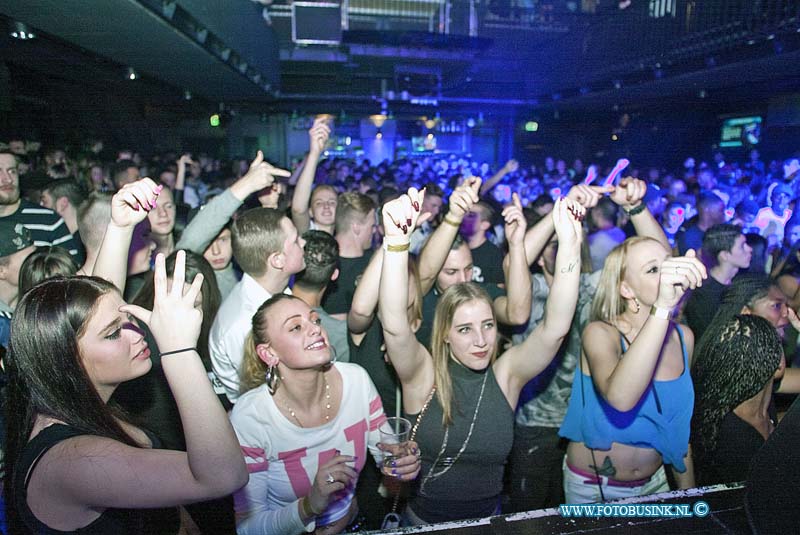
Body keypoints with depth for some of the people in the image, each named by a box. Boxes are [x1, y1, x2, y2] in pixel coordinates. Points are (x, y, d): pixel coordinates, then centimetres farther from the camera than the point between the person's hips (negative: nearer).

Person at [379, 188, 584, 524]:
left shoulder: (506, 374, -8)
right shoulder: (424, 376, -14)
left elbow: (555, 328, -20)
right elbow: (394, 325, -31)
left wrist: (569, 245, -30)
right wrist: (396, 241, -43)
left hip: (488, 518, 3)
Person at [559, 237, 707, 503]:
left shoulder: (683, 337, -5)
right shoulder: (600, 333, -22)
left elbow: (679, 420, 7)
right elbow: (619, 397, -44)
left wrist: (688, 490, 12)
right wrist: (662, 308, -49)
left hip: (654, 481, 5)